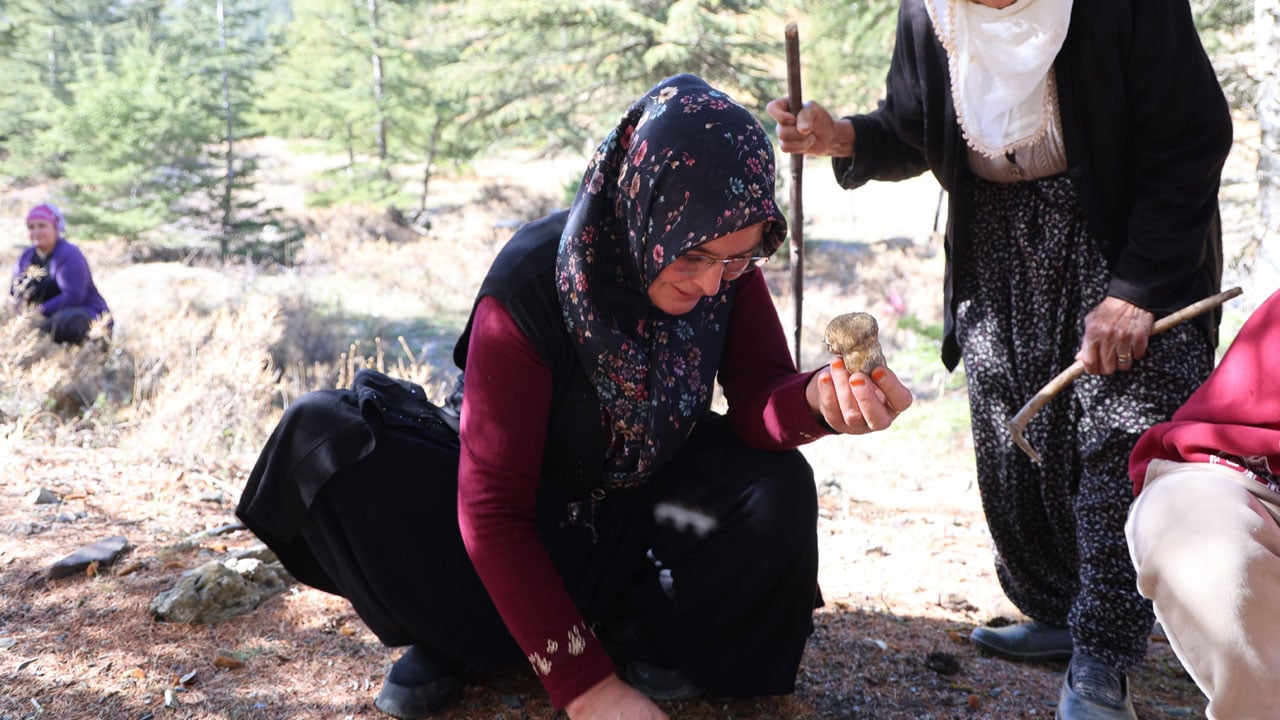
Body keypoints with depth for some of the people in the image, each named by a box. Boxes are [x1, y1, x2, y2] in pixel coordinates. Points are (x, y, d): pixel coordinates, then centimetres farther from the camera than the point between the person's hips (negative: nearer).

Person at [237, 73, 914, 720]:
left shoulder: (724, 257, -17)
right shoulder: (528, 285, -31)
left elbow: (757, 401, -18)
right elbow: (493, 510, -31)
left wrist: (819, 398, -44)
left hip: (642, 513, 3)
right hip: (530, 529, -3)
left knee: (780, 490, -29)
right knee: (320, 436, -27)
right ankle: (460, 630, -7)